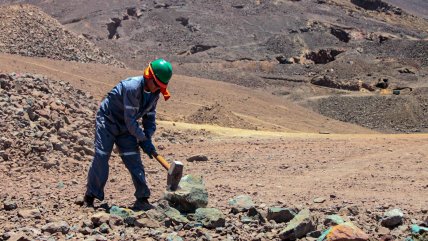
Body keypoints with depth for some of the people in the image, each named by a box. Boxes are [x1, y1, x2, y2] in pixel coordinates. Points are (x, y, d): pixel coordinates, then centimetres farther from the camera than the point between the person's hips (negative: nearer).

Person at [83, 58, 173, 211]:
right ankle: (90, 197, 3)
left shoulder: (155, 93, -5)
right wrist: (144, 140, -21)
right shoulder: (132, 87, -31)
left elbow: (150, 118, 6)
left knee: (134, 161, -1)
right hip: (107, 121, -7)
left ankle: (142, 199, 2)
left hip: (126, 127, 7)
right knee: (101, 157, -10)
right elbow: (130, 120, -29)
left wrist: (147, 138, -9)